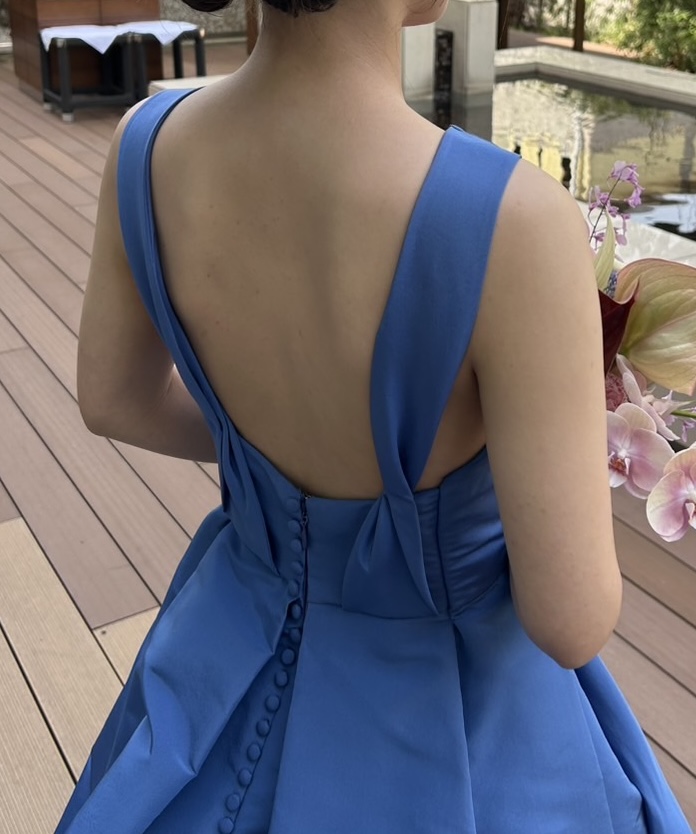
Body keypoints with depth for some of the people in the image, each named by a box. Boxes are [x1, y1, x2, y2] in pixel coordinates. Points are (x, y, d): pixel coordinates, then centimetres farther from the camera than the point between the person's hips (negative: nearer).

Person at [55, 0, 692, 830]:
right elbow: (570, 618, -30)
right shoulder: (512, 222, -40)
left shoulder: (148, 140, -20)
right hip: (451, 691, -4)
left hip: (259, 631, 4)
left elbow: (114, 400, -3)